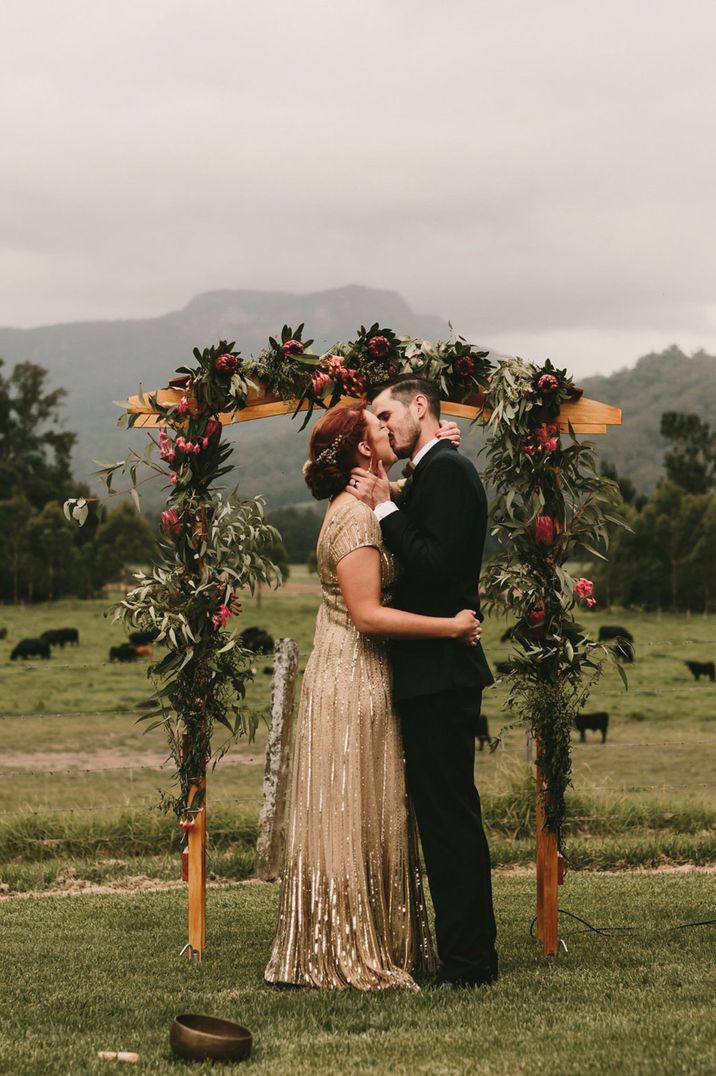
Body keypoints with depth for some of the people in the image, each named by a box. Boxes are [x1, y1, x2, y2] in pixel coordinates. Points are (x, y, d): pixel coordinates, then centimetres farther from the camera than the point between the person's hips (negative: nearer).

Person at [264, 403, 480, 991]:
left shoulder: (360, 506, 11)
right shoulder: (356, 516, -18)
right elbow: (366, 613, -24)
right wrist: (450, 626, -19)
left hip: (358, 682, 10)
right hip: (353, 684, -10)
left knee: (372, 823, 13)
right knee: (352, 822, -3)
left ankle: (364, 950, 21)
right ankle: (349, 959, 5)